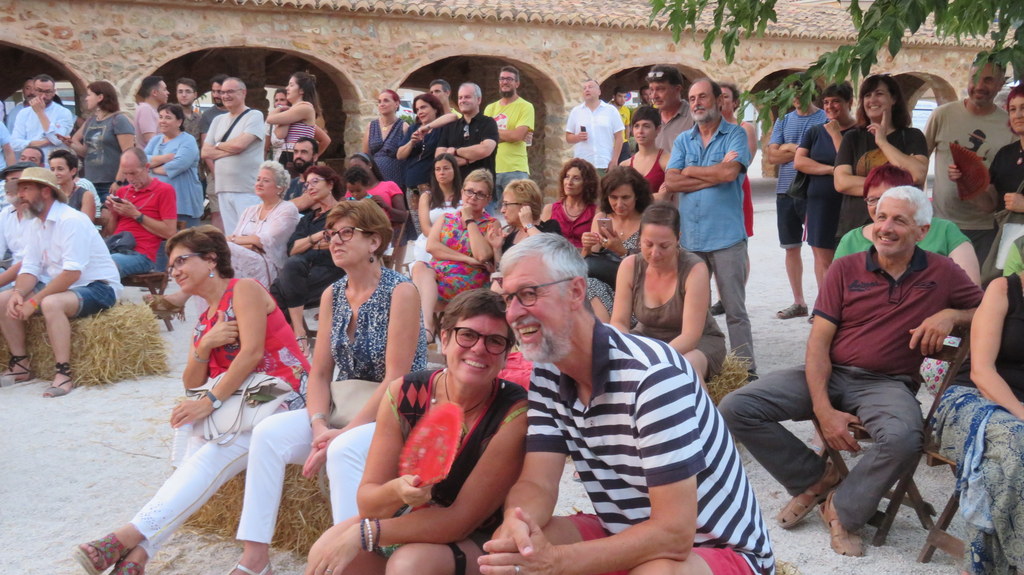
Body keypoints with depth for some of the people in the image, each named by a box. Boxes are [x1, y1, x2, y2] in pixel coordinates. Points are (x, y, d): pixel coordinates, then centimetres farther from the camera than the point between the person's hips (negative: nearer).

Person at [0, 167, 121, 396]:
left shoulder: (72, 220, -20)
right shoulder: (34, 225, 8)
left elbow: (72, 273, -27)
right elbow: (30, 269, 6)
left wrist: (34, 302, -26)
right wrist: (18, 293, -16)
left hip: (97, 287, -9)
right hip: (59, 284, 9)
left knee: (51, 303, -36)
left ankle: (64, 374, -32)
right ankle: (20, 365, 5)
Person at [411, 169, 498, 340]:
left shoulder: (491, 224, 9)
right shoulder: (446, 219, 21)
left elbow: (482, 255, -11)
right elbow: (431, 245, 2)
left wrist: (469, 220, -1)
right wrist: (466, 259, -9)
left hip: (467, 281, -4)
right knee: (420, 266, -31)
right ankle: (426, 325, -44)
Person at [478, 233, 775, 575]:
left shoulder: (653, 376, -28)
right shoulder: (546, 376, -4)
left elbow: (674, 534, -30)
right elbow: (536, 483, -9)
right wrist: (516, 524, -32)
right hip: (626, 535, 6)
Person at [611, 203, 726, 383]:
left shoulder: (695, 269, -22)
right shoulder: (629, 266, -11)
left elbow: (691, 335, -26)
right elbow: (619, 322, -11)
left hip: (699, 343, -3)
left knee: (686, 366, -38)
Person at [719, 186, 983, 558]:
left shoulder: (942, 273, 4)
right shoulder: (845, 269, 3)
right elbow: (819, 342, -2)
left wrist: (951, 315, -13)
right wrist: (823, 409, -15)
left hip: (887, 384, -1)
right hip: (829, 374, 2)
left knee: (904, 440, -38)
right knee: (735, 408, -17)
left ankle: (844, 511, -8)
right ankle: (815, 478, 5)